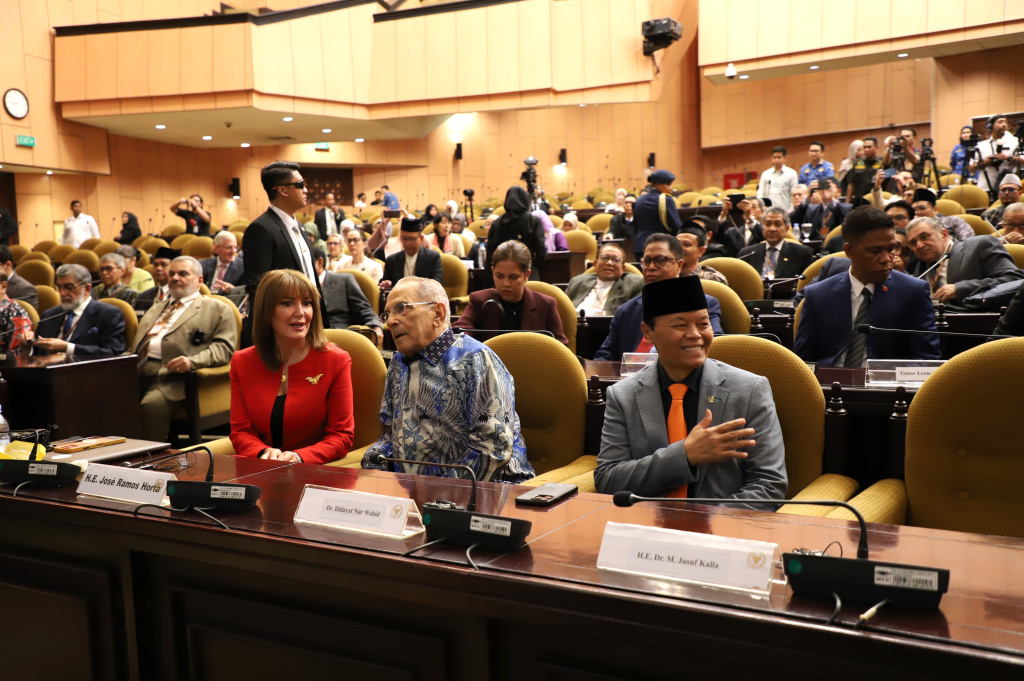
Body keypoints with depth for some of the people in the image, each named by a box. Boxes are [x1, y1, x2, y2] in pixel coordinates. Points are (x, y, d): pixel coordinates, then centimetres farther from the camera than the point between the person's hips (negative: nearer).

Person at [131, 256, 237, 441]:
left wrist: (192, 361, -17)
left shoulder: (216, 309, 13)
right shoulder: (156, 309, 35)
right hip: (137, 373, 6)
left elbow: (225, 347, 0)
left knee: (153, 403, -35)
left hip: (173, 378, -6)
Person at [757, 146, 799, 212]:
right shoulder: (765, 174, 10)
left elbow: (794, 194, 1)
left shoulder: (791, 173, 3)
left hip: (784, 210, -2)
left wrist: (791, 209, -8)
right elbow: (761, 192, 10)